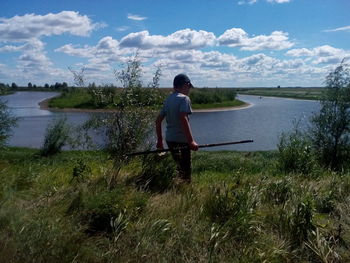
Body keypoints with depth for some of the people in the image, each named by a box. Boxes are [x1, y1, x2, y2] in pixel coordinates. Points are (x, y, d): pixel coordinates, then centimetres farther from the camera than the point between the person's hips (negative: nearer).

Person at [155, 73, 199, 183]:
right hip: (181, 140, -8)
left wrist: (159, 140, 19)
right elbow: (183, 119, -23)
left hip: (169, 139, 8)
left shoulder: (168, 99, 12)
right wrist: (191, 141, -24)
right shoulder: (184, 98, -10)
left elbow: (158, 120, 13)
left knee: (179, 167, 20)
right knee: (185, 170, -1)